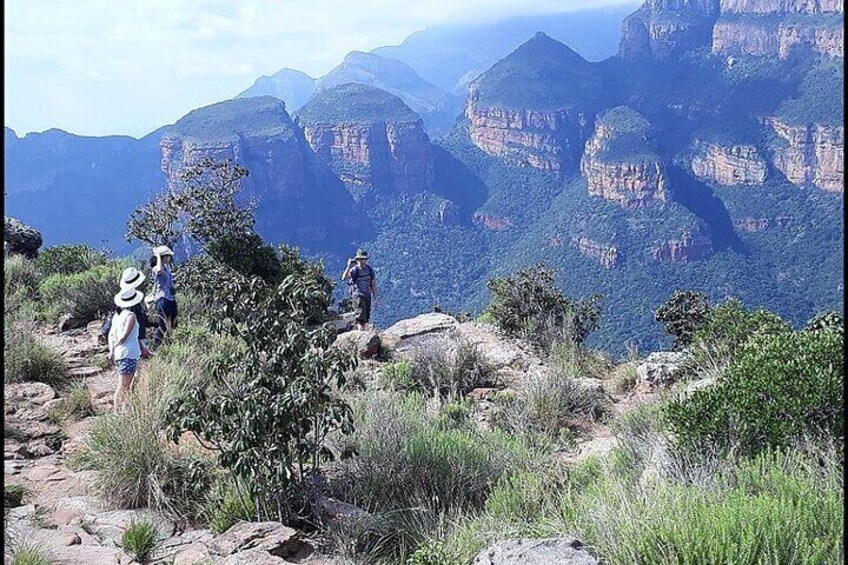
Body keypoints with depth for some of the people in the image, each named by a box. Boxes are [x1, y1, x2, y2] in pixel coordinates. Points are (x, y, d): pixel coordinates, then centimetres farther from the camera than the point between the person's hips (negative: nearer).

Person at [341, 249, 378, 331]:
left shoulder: (370, 270, 6)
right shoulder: (354, 269, -9)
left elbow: (373, 285, 12)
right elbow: (344, 278, -27)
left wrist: (375, 299, 10)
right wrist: (348, 267, -39)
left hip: (367, 296, 6)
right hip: (358, 296, -6)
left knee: (366, 319, 11)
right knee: (361, 318, -11)